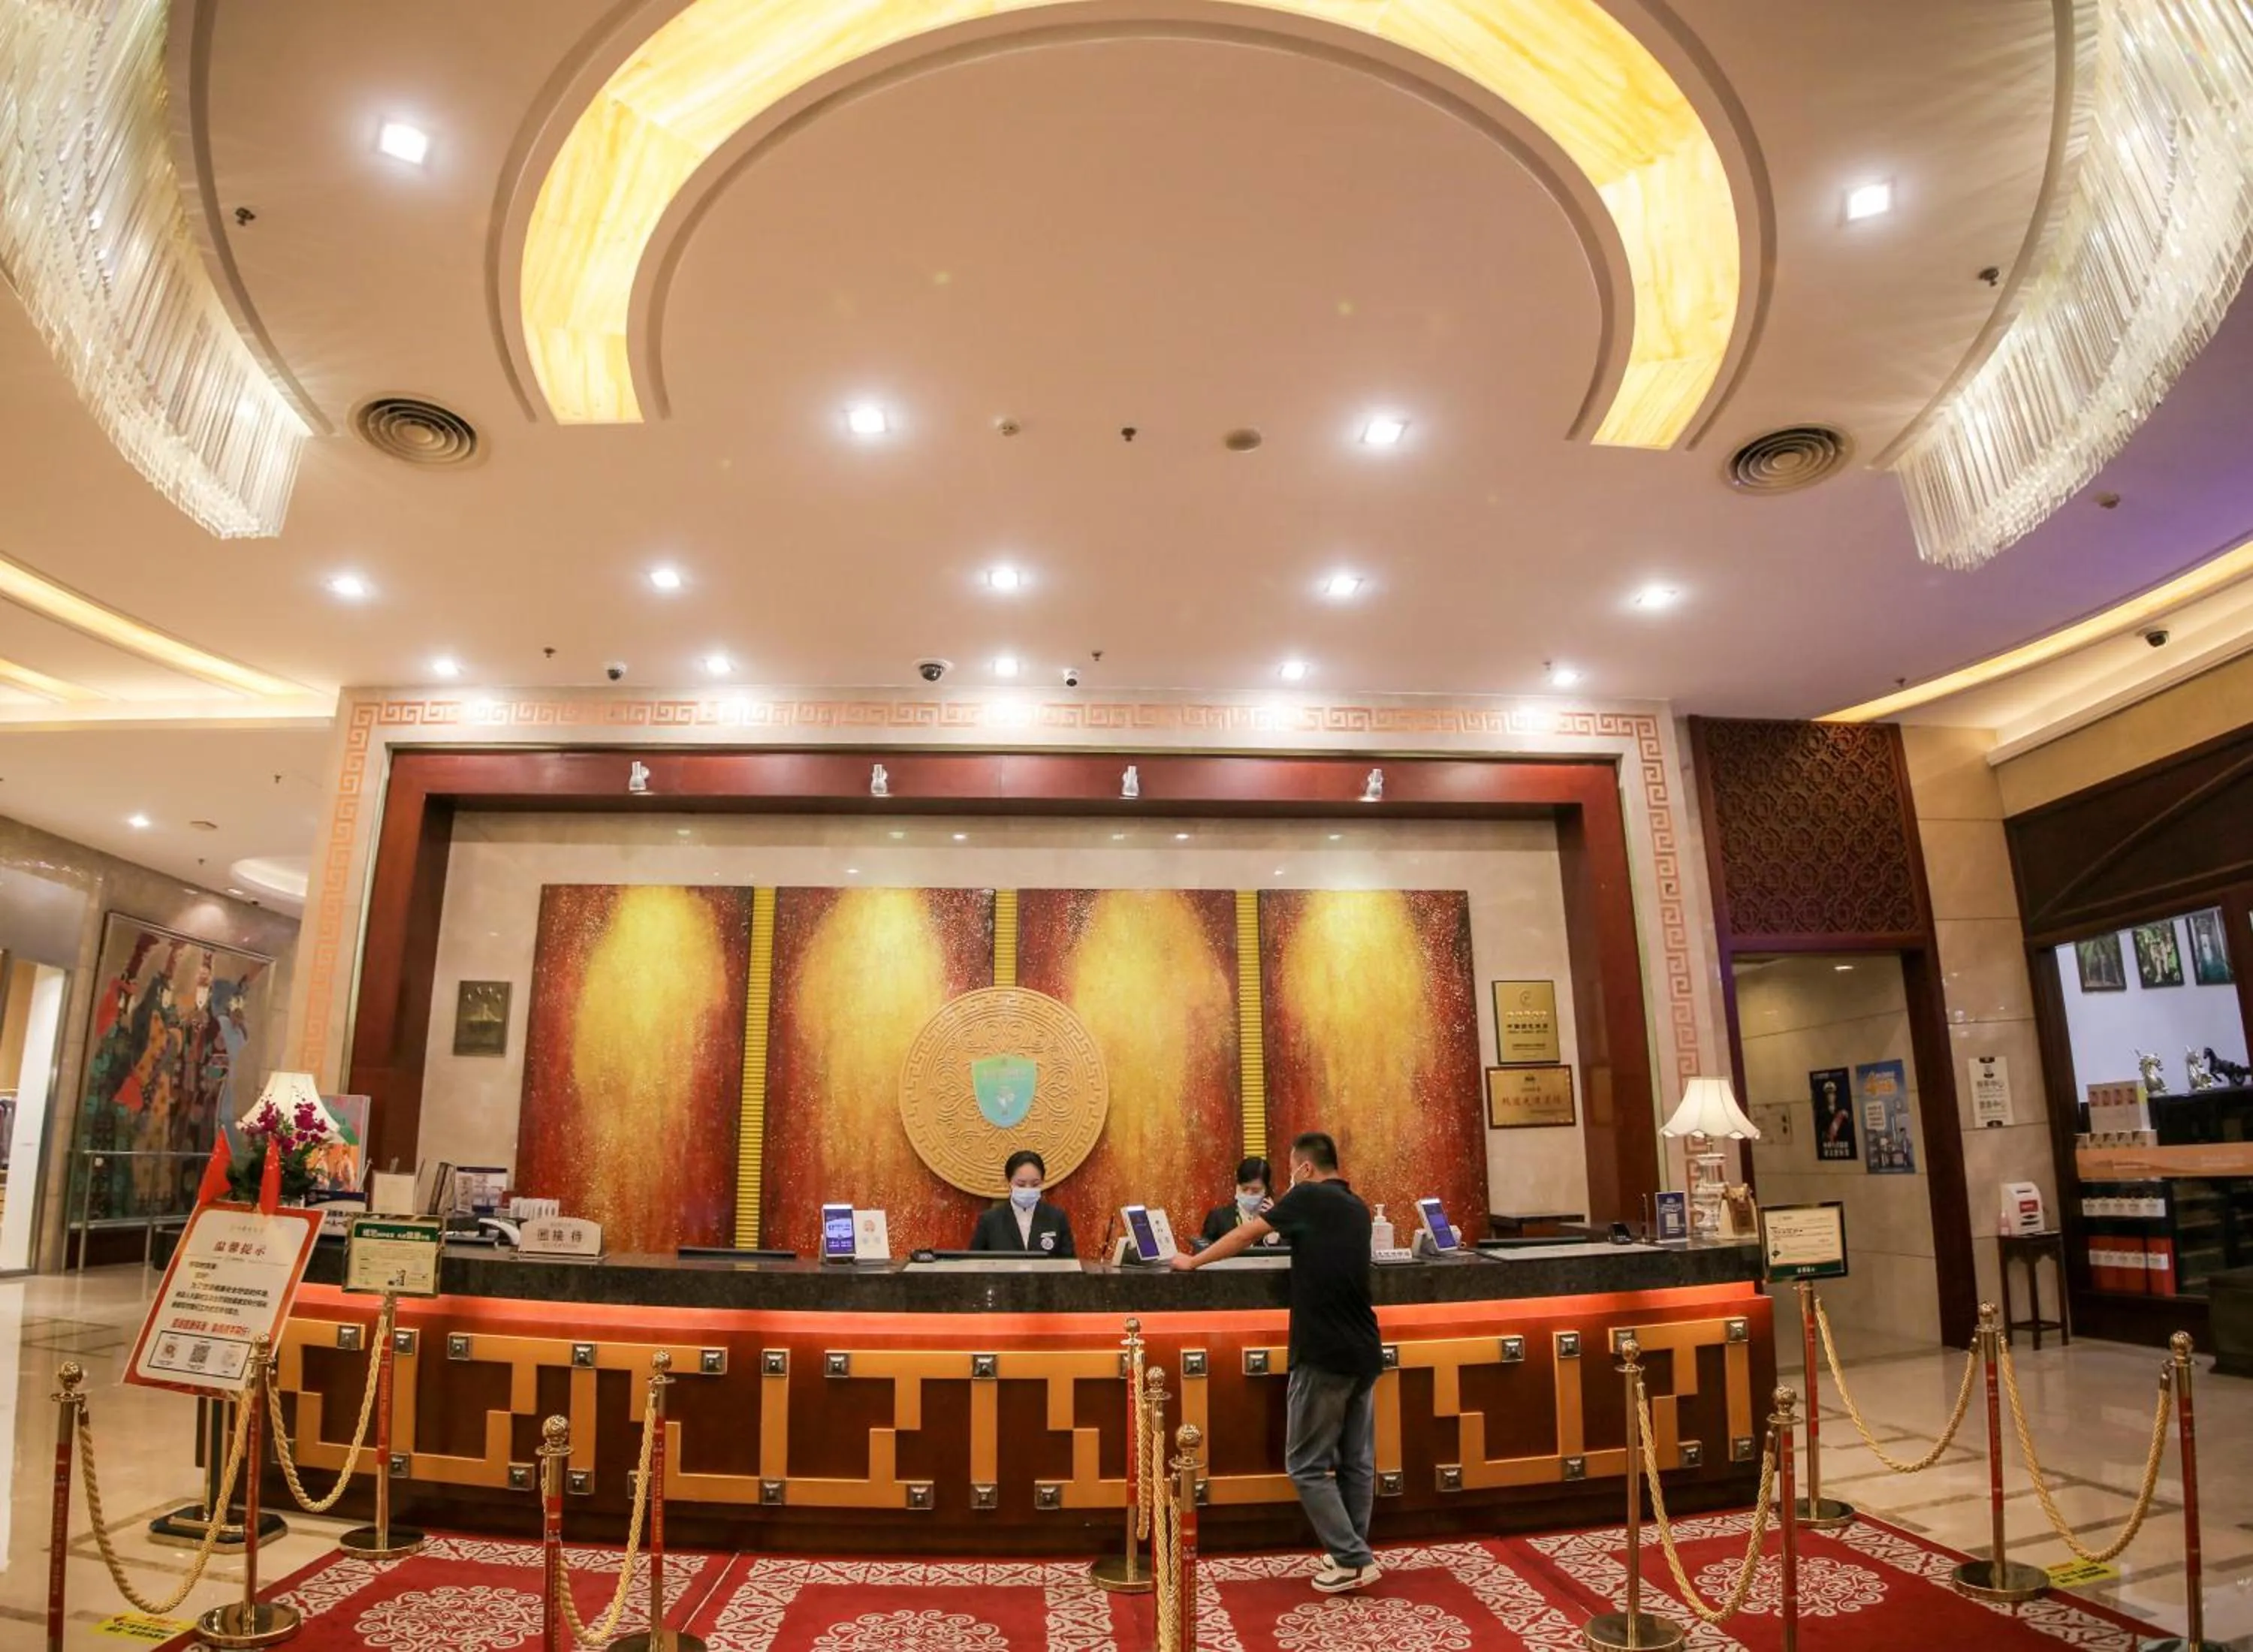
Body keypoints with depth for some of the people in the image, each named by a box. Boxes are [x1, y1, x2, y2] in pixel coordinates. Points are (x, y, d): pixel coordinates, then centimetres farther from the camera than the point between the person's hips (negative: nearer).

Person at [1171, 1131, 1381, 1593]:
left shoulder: (1307, 1198, -7)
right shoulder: (1357, 1208, 12)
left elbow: (1244, 1235, -1)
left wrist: (1193, 1261, 10)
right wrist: (1284, 1222, 32)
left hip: (1326, 1354, -7)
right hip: (1364, 1352, 8)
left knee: (1308, 1464, 2)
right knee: (1357, 1461, 13)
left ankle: (1353, 1560, 2)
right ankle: (1354, 1554, 19)